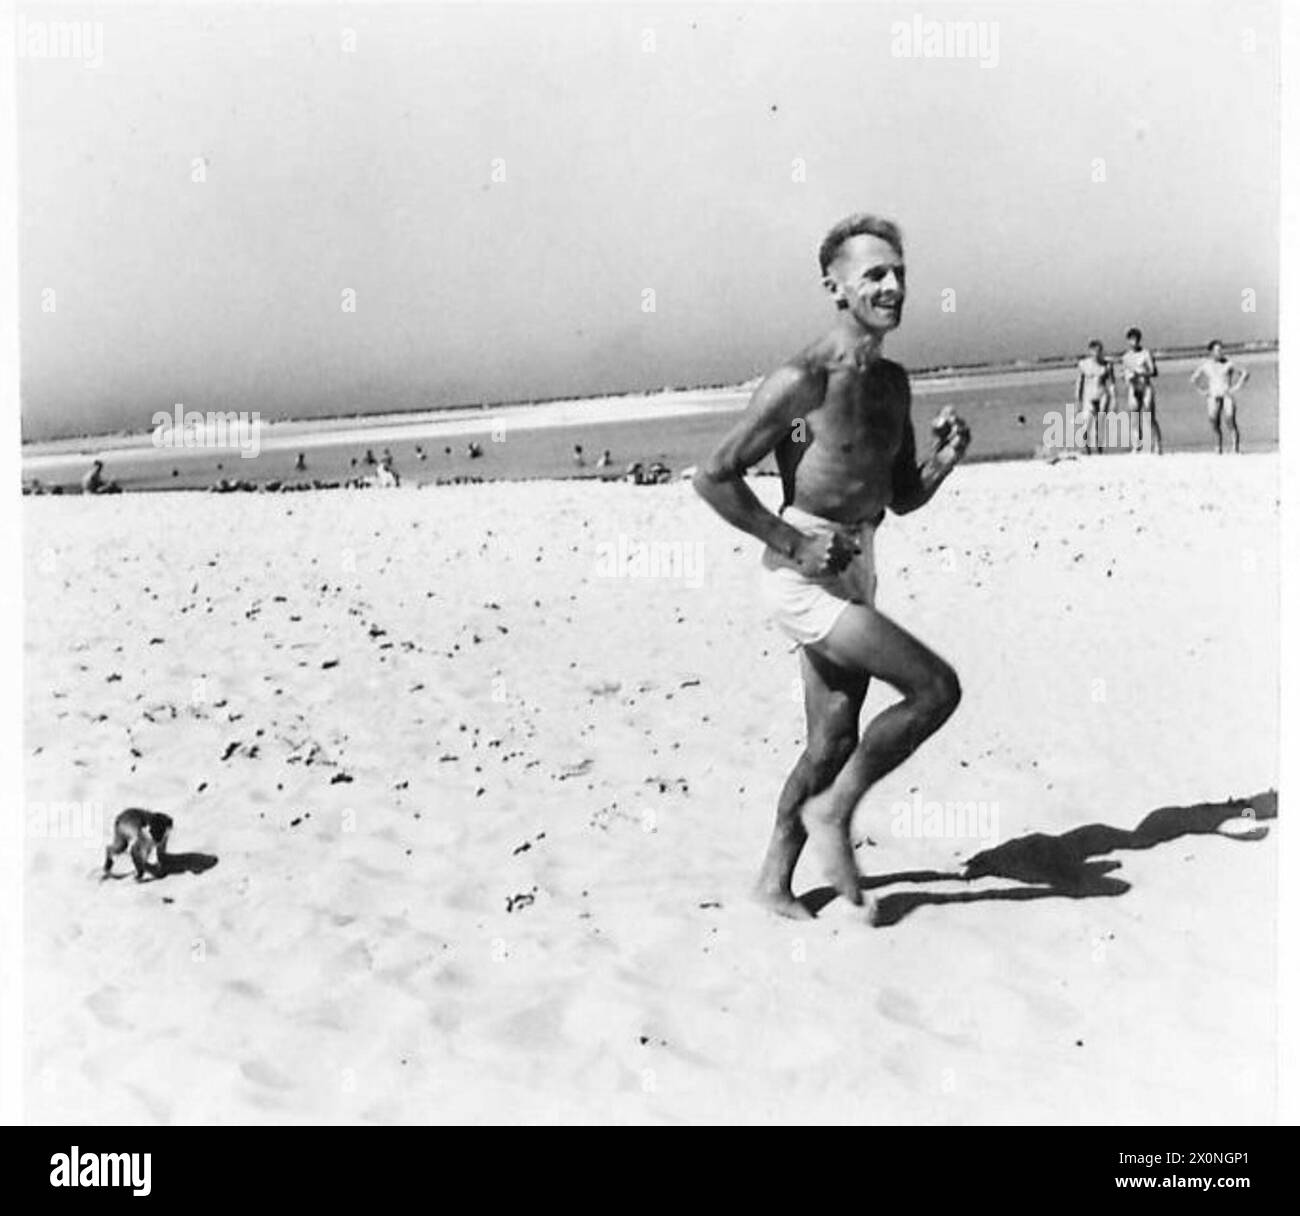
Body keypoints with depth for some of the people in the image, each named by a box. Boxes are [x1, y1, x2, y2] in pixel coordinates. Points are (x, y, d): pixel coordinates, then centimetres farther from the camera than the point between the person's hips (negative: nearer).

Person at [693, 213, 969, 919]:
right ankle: (831, 813, 5)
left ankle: (775, 880, 26)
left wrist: (944, 460, -2)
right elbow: (713, 477, -15)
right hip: (804, 579, -8)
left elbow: (901, 498, 17)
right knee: (936, 688, -13)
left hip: (853, 577, 8)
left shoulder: (893, 383, 10)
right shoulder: (802, 381, -16)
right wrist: (793, 543, -17)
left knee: (834, 744, 11)